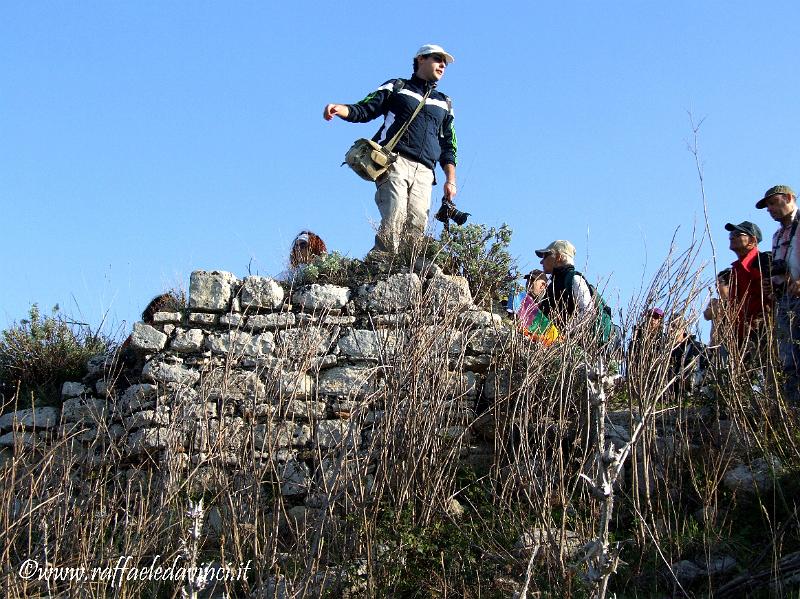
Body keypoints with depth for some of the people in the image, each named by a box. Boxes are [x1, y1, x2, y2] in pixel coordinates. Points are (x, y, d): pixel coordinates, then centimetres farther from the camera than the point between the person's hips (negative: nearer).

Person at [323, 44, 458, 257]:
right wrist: (340, 109, -12)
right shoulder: (397, 87, 19)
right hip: (395, 162, -4)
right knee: (394, 219, -24)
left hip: (424, 171, 4)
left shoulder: (444, 104, 29)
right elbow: (364, 110, 10)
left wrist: (450, 181, 12)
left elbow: (448, 147, 26)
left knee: (416, 229, -14)